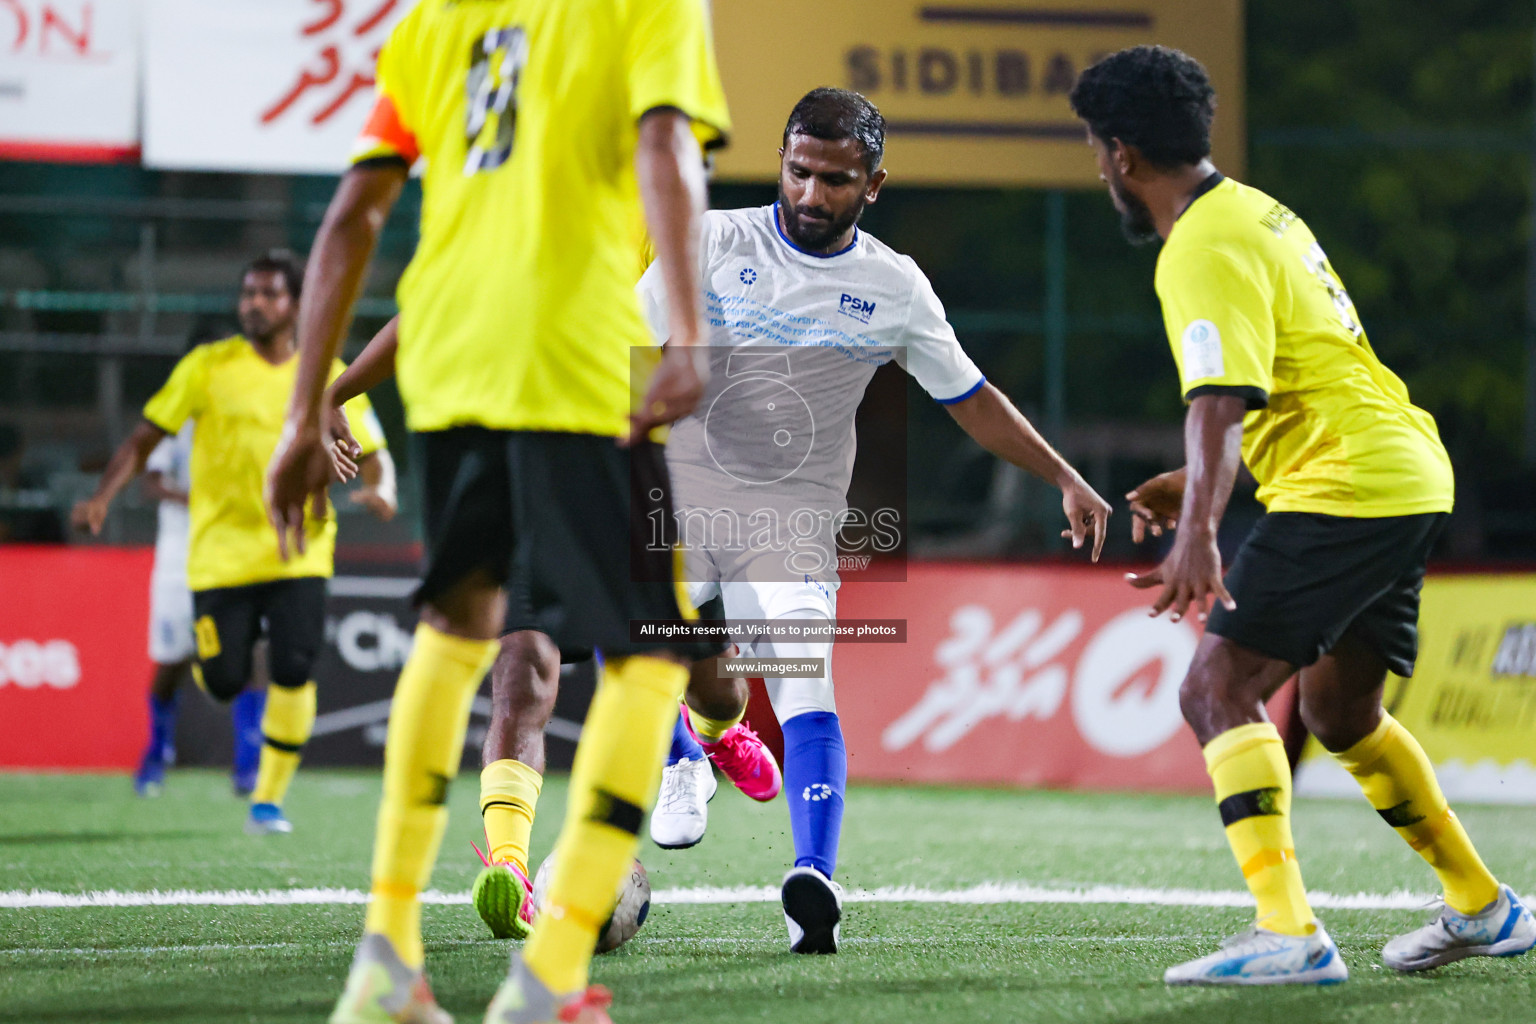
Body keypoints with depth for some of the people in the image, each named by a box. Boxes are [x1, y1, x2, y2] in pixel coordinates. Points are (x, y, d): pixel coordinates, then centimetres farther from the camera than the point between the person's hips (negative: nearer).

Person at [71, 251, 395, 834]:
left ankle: (268, 800, -1)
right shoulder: (209, 367, 1)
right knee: (224, 683, -5)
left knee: (294, 672, -16)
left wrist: (381, 490, -15)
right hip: (222, 553, 0)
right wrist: (103, 496, -13)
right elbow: (144, 440, 2)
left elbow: (373, 455, 8)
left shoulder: (330, 379, 4)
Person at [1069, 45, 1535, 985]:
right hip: (1410, 478, 10)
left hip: (1348, 486, -10)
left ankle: (1289, 933, -25)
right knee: (1340, 709, 23)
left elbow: (1222, 403, -27)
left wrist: (1200, 533, -37)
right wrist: (1194, 483, 33)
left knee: (1218, 690, -14)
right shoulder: (1256, 212, 17)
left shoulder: (1204, 251, -14)